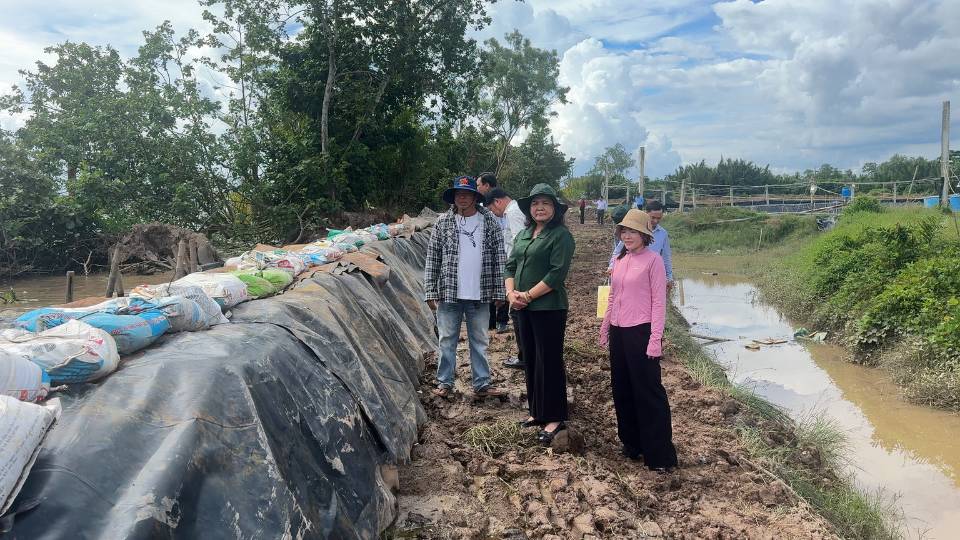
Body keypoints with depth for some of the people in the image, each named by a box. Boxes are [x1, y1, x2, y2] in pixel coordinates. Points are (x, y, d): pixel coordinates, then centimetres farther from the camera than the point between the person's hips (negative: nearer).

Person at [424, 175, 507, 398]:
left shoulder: (490, 222, 0)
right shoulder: (443, 223, 0)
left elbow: (499, 258, 1)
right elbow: (432, 259, 0)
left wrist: (499, 291, -1)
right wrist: (431, 292, -3)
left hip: (480, 295, 0)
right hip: (449, 293, 0)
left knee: (480, 341, 12)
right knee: (447, 340, 9)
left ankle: (482, 384, 22)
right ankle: (445, 382, 22)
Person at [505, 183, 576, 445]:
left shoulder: (561, 236, -9)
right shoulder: (524, 234, 14)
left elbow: (557, 273, -17)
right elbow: (510, 266, 13)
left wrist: (527, 295, -16)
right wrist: (511, 293, -5)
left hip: (548, 308, -7)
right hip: (523, 307, 8)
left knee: (549, 361, -1)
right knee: (530, 359, 14)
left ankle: (554, 418, 9)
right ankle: (537, 411, 27)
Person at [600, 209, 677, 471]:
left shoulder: (653, 260, -9)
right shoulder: (619, 260, 10)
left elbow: (659, 301, -11)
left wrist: (655, 339, -16)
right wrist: (605, 327, 17)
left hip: (641, 331, -7)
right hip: (618, 332, 7)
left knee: (648, 391, -1)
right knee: (622, 389, 13)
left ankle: (660, 454, 8)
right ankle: (632, 443, 28)